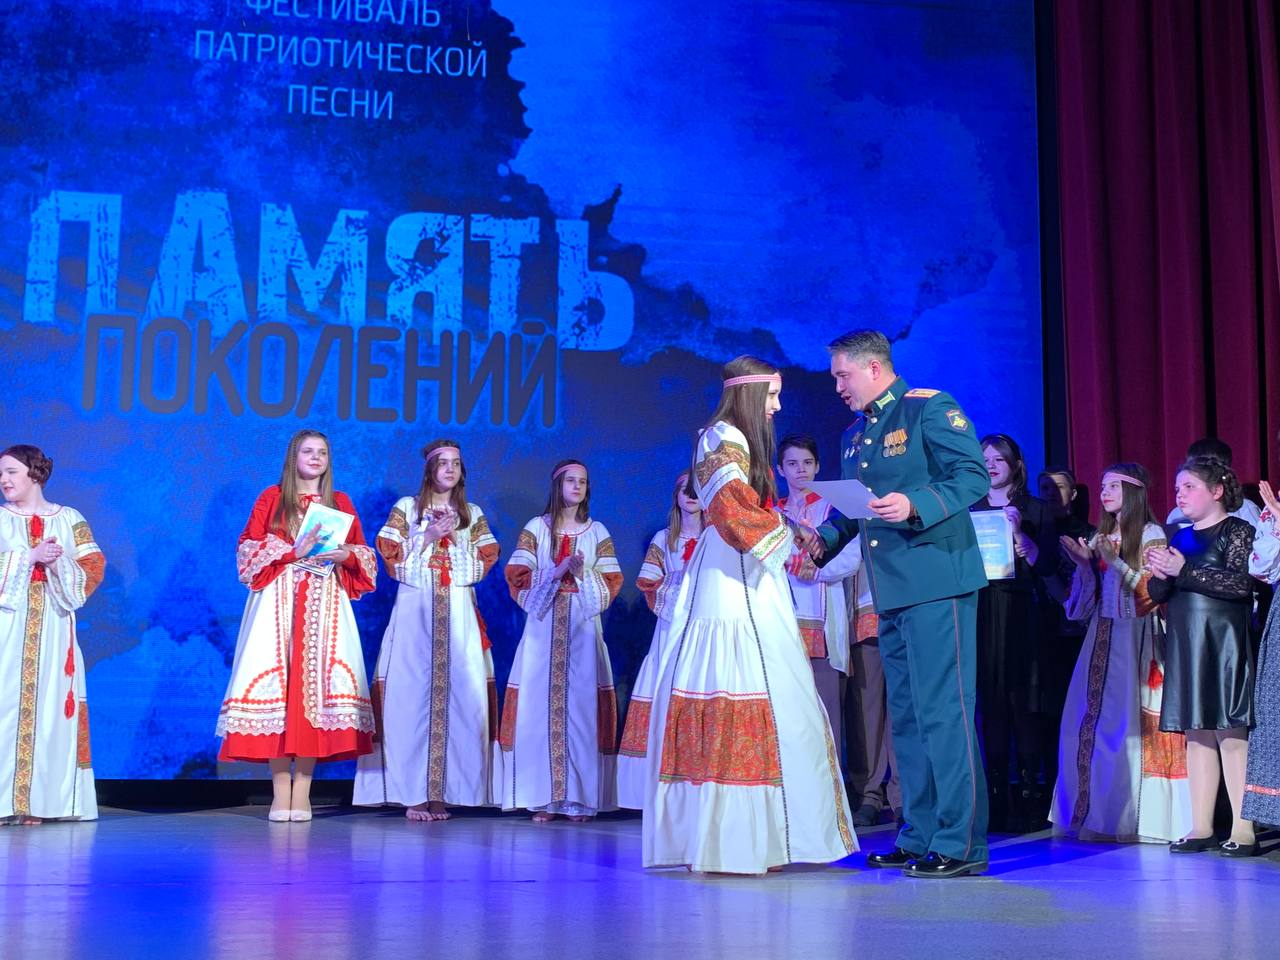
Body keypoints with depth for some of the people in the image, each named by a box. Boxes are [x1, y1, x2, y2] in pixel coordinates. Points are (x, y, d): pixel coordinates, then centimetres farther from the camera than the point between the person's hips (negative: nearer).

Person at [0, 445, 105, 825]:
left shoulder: (69, 519, 9)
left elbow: (93, 569, 3)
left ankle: (39, 799, 2)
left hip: (51, 629, 1)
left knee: (48, 704, -2)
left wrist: (57, 564, -13)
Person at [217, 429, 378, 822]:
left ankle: (302, 792, -3)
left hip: (325, 605, 2)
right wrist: (293, 551, -12)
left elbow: (364, 555, 13)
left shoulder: (341, 503, 15)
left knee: (316, 684, -6)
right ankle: (280, 792, -6)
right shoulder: (271, 498, 9)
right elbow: (248, 549, 1)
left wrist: (345, 555, -9)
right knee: (278, 682, -9)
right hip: (279, 602, -1)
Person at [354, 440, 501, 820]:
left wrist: (453, 538, -2)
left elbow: (484, 564, 8)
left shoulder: (473, 514, 16)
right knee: (411, 693, -9)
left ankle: (441, 791, -1)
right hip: (414, 611, -2)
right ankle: (413, 793, -6)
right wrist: (428, 537, -8)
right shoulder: (406, 508, 9)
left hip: (458, 614, 2)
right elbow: (392, 557, 1)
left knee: (458, 695, -6)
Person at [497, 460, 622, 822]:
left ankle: (580, 798, -1)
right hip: (544, 626, -1)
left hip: (583, 628, 1)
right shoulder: (535, 528, 8)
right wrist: (558, 571, -12)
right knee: (540, 705, -6)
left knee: (582, 706, -4)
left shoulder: (597, 531, 11)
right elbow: (517, 577, -1)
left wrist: (582, 575, -11)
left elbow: (611, 585, 6)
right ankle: (543, 797, -3)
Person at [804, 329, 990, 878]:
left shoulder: (930, 408, -6)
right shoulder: (854, 434, 19)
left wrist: (914, 504, -26)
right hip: (891, 591, 9)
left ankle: (961, 844, -3)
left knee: (943, 710, -8)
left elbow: (975, 477, -14)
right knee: (906, 715, 12)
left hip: (936, 582, -9)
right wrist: (823, 541, 7)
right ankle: (920, 837, 20)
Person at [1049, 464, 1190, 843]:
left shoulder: (1150, 535, -1)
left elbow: (1153, 589, -10)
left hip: (1137, 639, -6)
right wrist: (1084, 564, -1)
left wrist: (1115, 562, -15)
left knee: (1131, 722, -10)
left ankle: (1134, 816, -6)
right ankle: (1096, 813, 7)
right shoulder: (1100, 537, 17)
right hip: (1103, 637, 6)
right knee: (1091, 720, 2)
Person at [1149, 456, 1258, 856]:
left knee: (1232, 734, -8)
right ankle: (1201, 827, 11)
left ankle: (1244, 830, -6)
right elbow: (1158, 594, 17)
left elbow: (1242, 583, -16)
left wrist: (1184, 571, -17)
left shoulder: (1238, 530, -2)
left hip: (1225, 644, -6)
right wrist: (1161, 574, -5)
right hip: (1186, 645, 7)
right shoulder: (1180, 538, 17)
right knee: (1197, 735, 7)